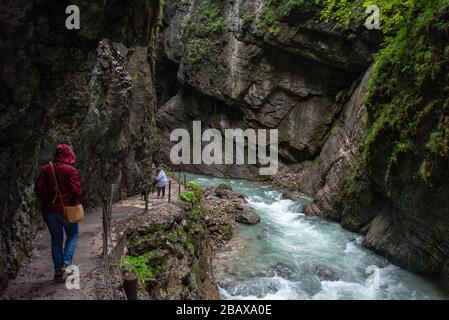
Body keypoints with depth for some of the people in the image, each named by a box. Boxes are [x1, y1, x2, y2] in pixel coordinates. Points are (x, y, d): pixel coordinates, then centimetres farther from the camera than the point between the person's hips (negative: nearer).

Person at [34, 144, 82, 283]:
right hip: (67, 209, -4)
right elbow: (76, 190, -18)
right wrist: (75, 202, 0)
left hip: (50, 210, 4)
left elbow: (38, 187, -2)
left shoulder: (46, 169, 3)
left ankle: (58, 272, 17)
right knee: (73, 235, 16)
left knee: (56, 239, 13)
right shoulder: (71, 170, -10)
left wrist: (46, 201, 9)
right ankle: (66, 263, -1)